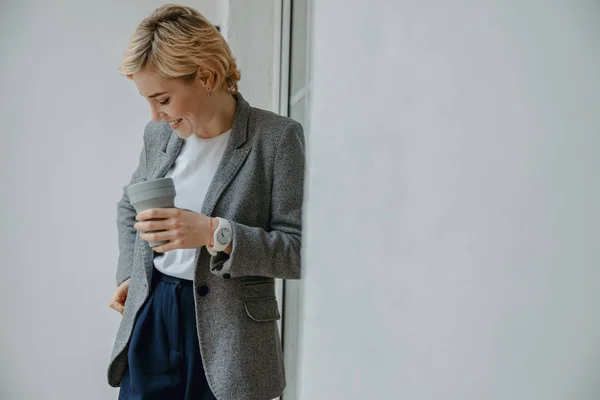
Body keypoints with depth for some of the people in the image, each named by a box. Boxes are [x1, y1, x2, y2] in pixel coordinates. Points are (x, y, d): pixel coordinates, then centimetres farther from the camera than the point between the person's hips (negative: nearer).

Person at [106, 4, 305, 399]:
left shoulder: (277, 138, -11)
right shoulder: (158, 134, 5)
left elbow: (299, 250, -13)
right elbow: (129, 207, 24)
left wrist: (215, 233, -24)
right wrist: (129, 272, 11)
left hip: (227, 340, -4)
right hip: (150, 320, 5)